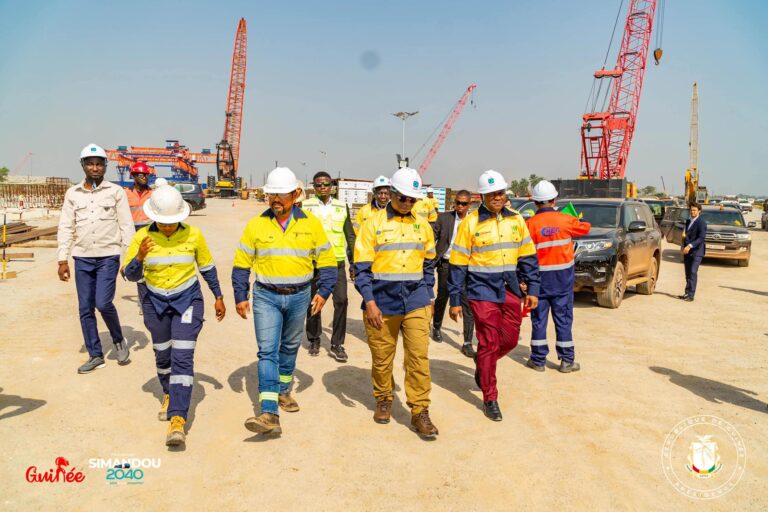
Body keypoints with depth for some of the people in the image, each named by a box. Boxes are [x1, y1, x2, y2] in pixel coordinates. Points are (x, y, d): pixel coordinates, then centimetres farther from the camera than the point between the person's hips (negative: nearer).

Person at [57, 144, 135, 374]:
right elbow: (65, 228, 8)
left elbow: (126, 226, -1)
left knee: (103, 303, -13)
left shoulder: (116, 192, 0)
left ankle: (119, 340, 14)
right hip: (82, 258, 3)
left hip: (108, 256, -3)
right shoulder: (72, 194, 7)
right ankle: (95, 355, 19)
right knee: (85, 309, 6)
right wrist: (62, 260, 2)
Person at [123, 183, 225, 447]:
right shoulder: (142, 237, -10)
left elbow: (207, 267, 3)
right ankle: (170, 395, 46)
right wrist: (140, 257, -26)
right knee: (163, 354, 18)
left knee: (182, 357, -12)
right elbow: (131, 275, -5)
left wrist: (218, 297, 8)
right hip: (155, 303, 3)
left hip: (188, 301, -2)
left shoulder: (193, 234, -11)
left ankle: (178, 419, -13)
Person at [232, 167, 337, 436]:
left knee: (289, 348, 17)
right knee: (267, 351, -9)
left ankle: (283, 391, 40)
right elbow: (241, 263, 4)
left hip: (298, 297, 1)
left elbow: (327, 261, 3)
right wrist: (240, 296, 0)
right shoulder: (256, 225, -2)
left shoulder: (311, 224, -2)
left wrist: (323, 291, -7)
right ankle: (269, 414, -11)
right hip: (266, 296, -1)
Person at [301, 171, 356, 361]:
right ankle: (314, 340, 25)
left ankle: (337, 344, 3)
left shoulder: (342, 207, 9)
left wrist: (354, 262, 9)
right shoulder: (306, 206, 3)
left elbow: (350, 235, 13)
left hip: (337, 261, 1)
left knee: (341, 300, -8)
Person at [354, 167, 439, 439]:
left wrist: (428, 298, 13)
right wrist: (370, 301, -13)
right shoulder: (374, 223, -4)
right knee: (382, 357, 11)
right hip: (382, 303, -2)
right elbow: (361, 266, -6)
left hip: (415, 303, 2)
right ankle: (383, 400, 34)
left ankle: (420, 412, 7)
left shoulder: (422, 226, 8)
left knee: (419, 356, -3)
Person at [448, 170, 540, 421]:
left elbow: (528, 257, 12)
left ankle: (482, 365, 41)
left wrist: (533, 289, 7)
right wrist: (455, 301, -5)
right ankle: (490, 398, 15)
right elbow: (458, 264, -5)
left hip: (510, 290, 5)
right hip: (482, 290, -4)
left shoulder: (516, 220, 5)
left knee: (510, 340, 11)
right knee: (489, 344, 0)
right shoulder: (470, 223, -7)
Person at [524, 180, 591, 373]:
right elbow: (586, 227, 15)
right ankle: (567, 361, 14)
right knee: (563, 318, 8)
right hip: (563, 277, 1)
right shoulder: (566, 220, -5)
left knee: (539, 318, 8)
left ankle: (538, 360, 14)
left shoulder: (530, 224, -9)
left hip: (540, 277, -1)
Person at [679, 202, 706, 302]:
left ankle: (691, 295, -13)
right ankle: (687, 293, 17)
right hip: (687, 251, 8)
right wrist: (683, 245, 6)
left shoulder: (701, 222, -9)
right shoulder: (688, 221, 16)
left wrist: (690, 245, -28)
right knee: (688, 274, 11)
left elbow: (702, 237, -18)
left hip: (696, 252, -8)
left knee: (693, 273, -13)